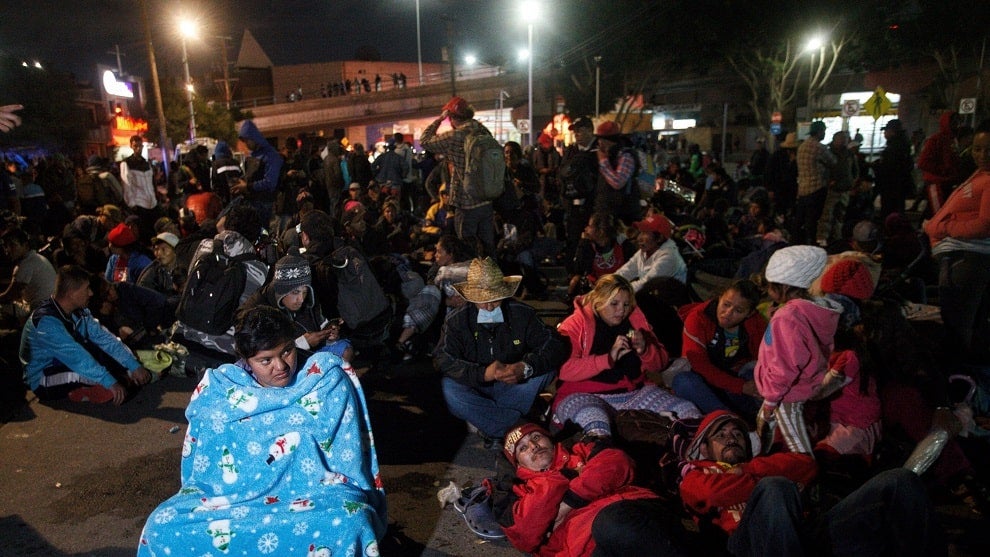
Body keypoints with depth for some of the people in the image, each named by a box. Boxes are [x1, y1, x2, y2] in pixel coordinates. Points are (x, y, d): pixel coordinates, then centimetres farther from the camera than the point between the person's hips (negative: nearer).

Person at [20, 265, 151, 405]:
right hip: (43, 382, -8)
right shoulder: (46, 321, -28)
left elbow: (103, 337, -6)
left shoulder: (80, 312, -5)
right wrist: (110, 382, -38)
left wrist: (134, 366, -13)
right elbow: (75, 357, -35)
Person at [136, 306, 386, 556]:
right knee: (163, 525, -18)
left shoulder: (329, 382, -2)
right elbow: (200, 468, 11)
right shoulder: (218, 390, 4)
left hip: (313, 494, -3)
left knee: (350, 525, -34)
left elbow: (347, 459, -1)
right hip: (234, 495, 3)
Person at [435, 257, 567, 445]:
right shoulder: (456, 320, -8)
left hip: (513, 389, 1)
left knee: (547, 369, -24)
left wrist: (525, 367, -35)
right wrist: (483, 374, -35)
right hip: (476, 389, -1)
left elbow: (555, 347, -15)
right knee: (449, 389, -32)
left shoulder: (523, 314, -7)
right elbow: (443, 359, -19)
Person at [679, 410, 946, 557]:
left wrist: (749, 468, 11)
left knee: (900, 481, -6)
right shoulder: (696, 474, 26)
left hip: (812, 533, 5)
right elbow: (715, 492, 0)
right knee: (776, 488, -38)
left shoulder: (764, 465, 40)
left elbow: (806, 465, 18)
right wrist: (767, 484, 6)